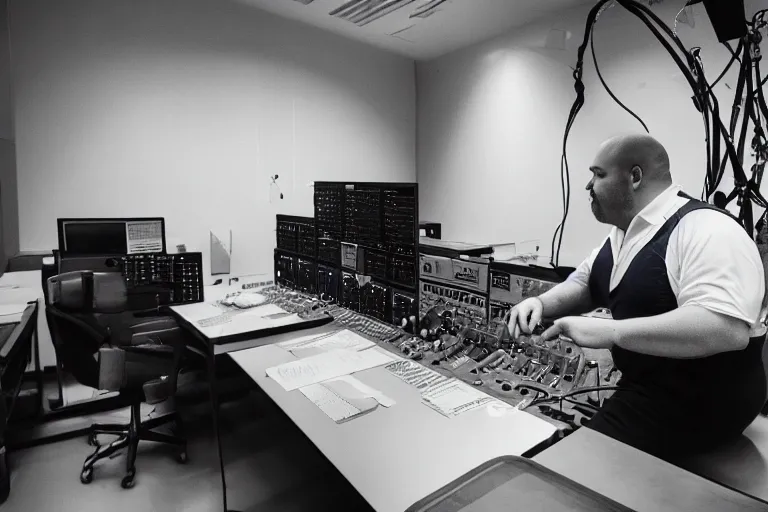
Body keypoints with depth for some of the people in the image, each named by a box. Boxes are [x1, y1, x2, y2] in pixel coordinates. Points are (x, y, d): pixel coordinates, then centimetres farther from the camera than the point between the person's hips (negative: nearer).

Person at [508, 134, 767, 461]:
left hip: (696, 401, -7)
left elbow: (726, 328, -34)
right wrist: (541, 303, -6)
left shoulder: (705, 230, -21)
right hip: (642, 384, 8)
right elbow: (584, 283, 14)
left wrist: (610, 332, -36)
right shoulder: (623, 234, 7)